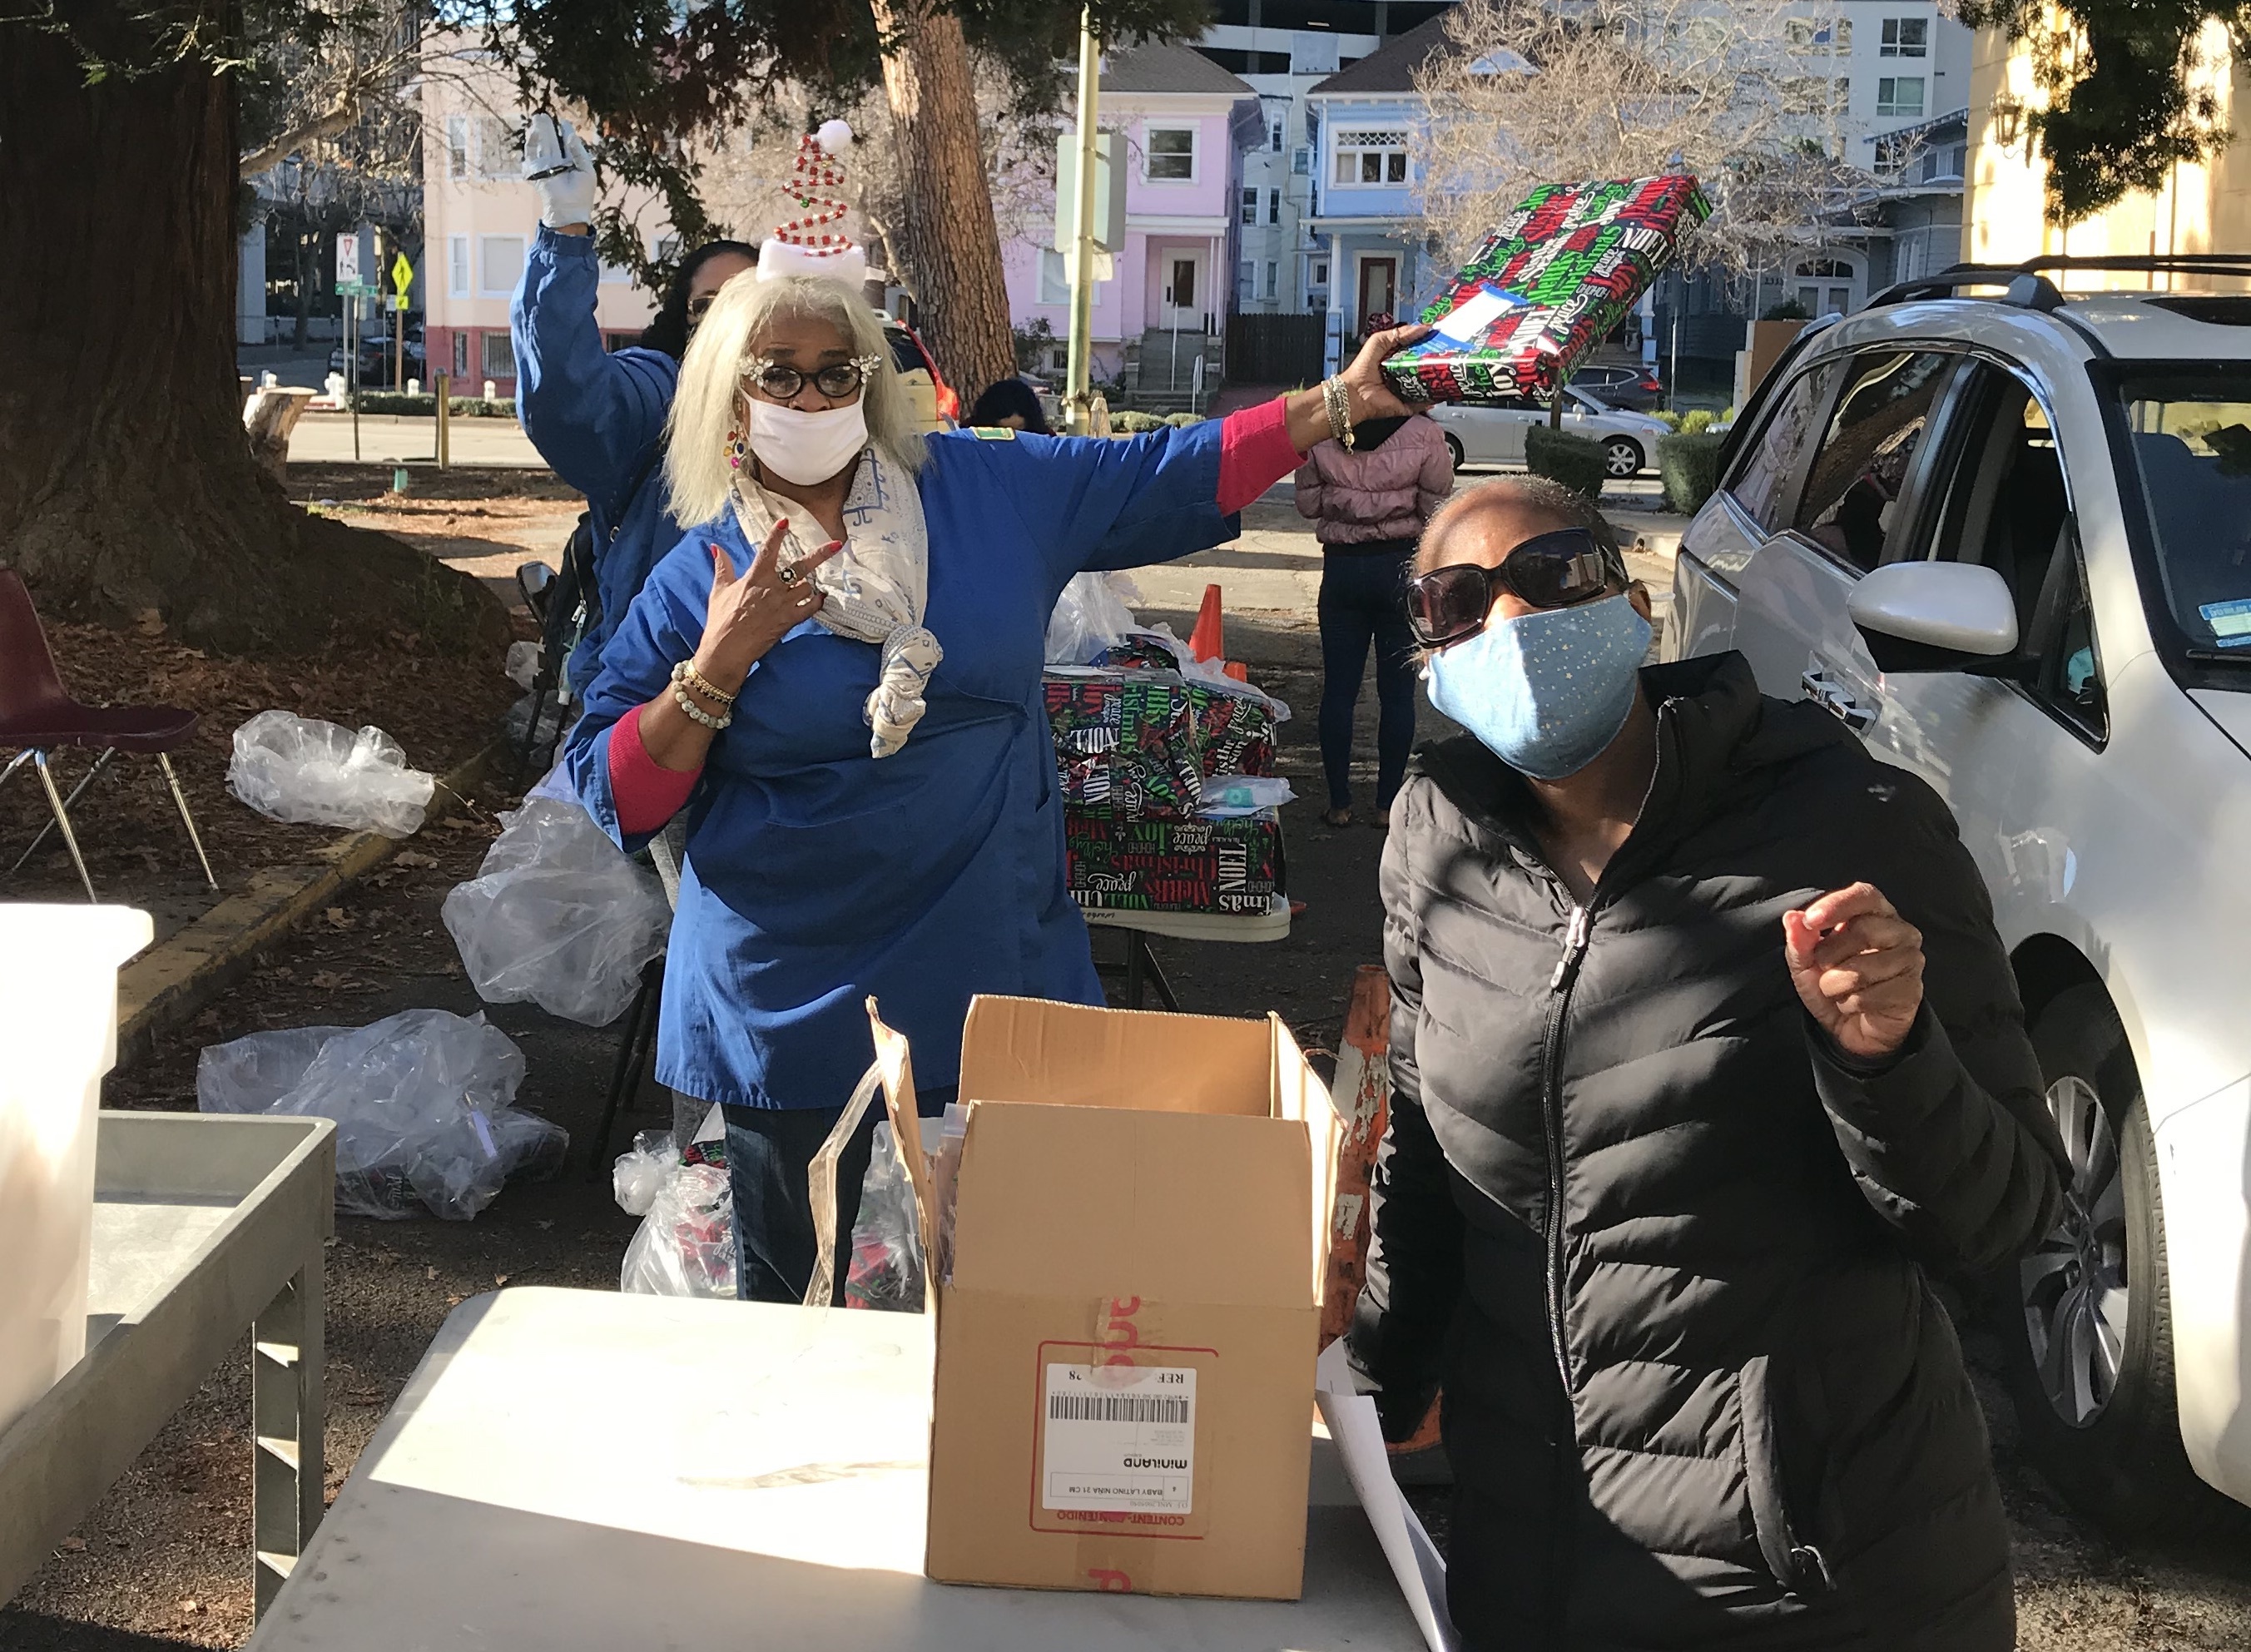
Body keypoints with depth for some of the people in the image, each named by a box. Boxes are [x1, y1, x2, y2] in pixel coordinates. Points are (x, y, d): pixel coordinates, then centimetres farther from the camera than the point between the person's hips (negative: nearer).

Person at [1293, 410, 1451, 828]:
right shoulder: (1424, 437, -13)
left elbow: (1307, 504, 1)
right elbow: (1437, 510, -7)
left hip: (1342, 567, 1)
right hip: (1404, 565, -1)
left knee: (1338, 690, 9)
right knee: (1397, 692, 8)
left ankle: (1339, 802, 12)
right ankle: (1388, 803, 11)